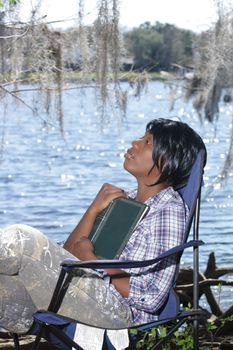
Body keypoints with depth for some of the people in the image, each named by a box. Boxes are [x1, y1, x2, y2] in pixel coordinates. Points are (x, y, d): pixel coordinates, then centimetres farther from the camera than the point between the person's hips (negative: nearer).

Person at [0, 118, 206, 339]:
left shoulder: (169, 211, -5)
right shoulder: (126, 200, 20)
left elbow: (150, 299, -15)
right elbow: (68, 253, 13)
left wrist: (89, 258, -9)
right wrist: (94, 210, -2)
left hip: (116, 307, -8)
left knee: (19, 241, -20)